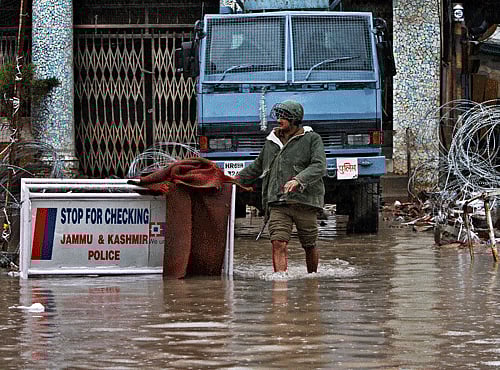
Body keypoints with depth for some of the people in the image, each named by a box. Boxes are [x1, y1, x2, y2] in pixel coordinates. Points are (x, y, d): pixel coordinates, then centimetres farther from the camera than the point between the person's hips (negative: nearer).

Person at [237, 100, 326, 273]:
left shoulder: (312, 139, 2)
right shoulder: (271, 141, 17)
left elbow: (319, 166, -12)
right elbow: (257, 166, 31)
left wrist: (298, 180, -28)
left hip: (304, 200, -3)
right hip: (278, 203, 3)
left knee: (309, 246, 8)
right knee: (278, 244, -15)